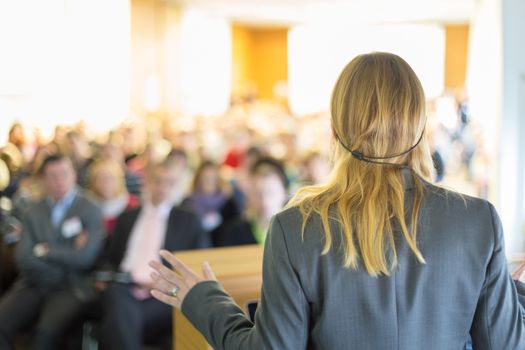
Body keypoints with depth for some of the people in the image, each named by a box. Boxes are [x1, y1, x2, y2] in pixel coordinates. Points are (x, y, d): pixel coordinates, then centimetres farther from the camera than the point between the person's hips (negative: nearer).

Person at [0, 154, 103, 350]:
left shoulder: (90, 211, 2)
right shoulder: (33, 214, 12)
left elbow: (85, 257, -10)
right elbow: (23, 257, -1)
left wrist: (45, 251, -2)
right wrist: (64, 258, -9)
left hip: (71, 288, -3)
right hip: (34, 285, 3)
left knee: (47, 330, -31)